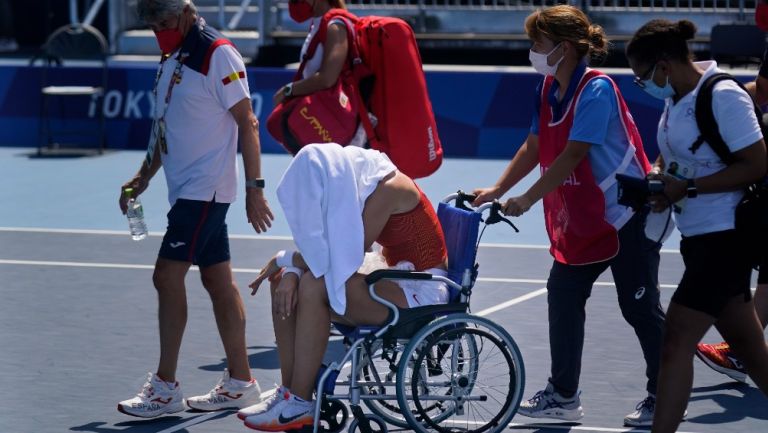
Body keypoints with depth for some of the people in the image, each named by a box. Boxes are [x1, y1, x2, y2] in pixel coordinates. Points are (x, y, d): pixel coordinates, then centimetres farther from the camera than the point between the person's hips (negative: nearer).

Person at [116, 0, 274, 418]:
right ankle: (239, 382, 16)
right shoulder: (172, 58, 13)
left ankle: (164, 388, -6)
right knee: (218, 281, 11)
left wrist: (254, 188, -16)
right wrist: (144, 175, 15)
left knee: (167, 275, -10)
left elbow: (247, 123, -15)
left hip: (205, 190, -9)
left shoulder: (218, 55, -14)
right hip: (187, 190, 9)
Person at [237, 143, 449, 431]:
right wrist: (291, 270, -15)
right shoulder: (352, 186, 5)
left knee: (315, 286, -27)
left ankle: (298, 404, -21)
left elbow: (344, 254, -24)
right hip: (396, 283, 9)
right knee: (283, 282, -2)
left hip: (420, 293, -9)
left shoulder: (388, 189, -21)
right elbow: (320, 247, 5)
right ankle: (289, 390, -5)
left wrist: (284, 260, -14)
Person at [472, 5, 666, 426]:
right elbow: (534, 147, 10)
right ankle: (563, 395, 15)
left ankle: (661, 398, 9)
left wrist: (527, 199, -25)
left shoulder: (597, 89, -22)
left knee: (639, 307, -1)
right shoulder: (548, 89, 3)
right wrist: (496, 190, 2)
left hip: (626, 215, -9)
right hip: (582, 218, 9)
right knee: (563, 295, 8)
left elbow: (573, 155, -26)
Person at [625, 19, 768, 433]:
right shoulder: (677, 99, 9)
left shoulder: (723, 97, -17)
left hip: (724, 239, -9)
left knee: (677, 340, -12)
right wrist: (658, 175, 1)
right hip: (700, 238, 9)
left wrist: (687, 188, -21)